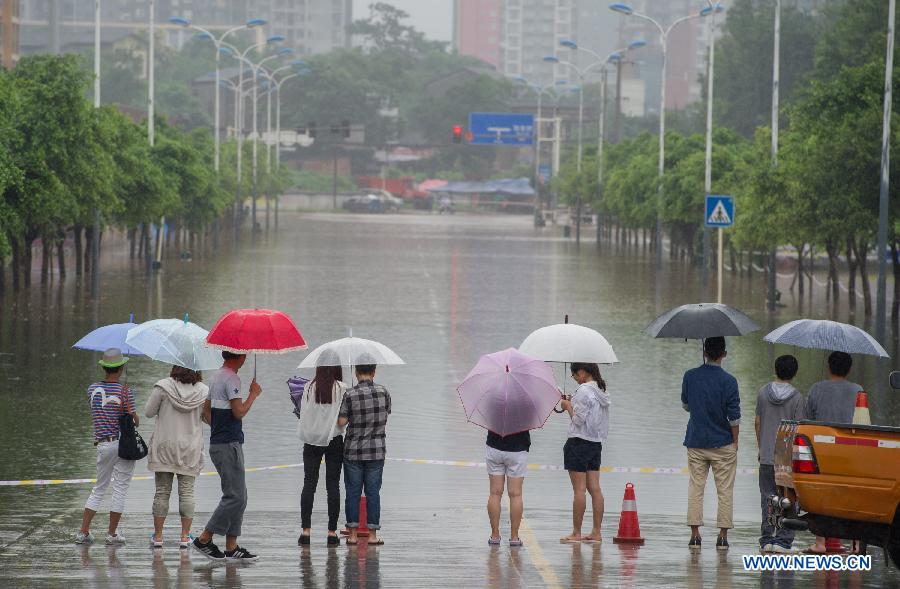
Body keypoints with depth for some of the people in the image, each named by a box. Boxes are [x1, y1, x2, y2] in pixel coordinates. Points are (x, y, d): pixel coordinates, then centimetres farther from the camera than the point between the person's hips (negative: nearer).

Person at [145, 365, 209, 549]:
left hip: (164, 447, -1)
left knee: (162, 492, 5)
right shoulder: (204, 391, -5)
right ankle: (185, 536, 3)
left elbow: (148, 412, -2)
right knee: (187, 491, 5)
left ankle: (158, 536, 7)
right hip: (190, 450, 1)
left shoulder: (163, 387, -10)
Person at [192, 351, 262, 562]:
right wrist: (254, 394, -8)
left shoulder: (216, 377, 16)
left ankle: (232, 546, 9)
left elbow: (206, 411, 20)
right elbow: (239, 412, -20)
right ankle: (204, 539, -6)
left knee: (238, 496, 11)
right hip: (229, 445, -10)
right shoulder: (231, 378, -15)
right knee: (235, 497, -8)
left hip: (218, 442, 10)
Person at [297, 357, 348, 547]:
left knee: (309, 483, 4)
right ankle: (332, 531, 2)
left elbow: (303, 414, 2)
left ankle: (305, 530, -2)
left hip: (312, 441, 1)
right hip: (334, 440, -1)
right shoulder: (341, 389, -8)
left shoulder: (309, 388, -3)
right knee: (333, 485, 3)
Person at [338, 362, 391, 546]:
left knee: (353, 492, 6)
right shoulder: (384, 393, -3)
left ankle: (353, 534, 6)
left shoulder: (350, 395, -12)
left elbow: (341, 422, -11)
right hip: (377, 451, 2)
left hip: (353, 452, -2)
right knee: (373, 492, 6)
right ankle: (373, 535, 5)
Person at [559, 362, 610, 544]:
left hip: (579, 442, -8)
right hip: (596, 442, 8)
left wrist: (568, 406, 1)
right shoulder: (601, 391, 11)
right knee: (594, 488, 7)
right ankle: (596, 532, 7)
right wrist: (572, 404, 15)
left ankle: (576, 532, -2)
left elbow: (578, 419, -15)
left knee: (579, 489, -5)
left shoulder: (583, 391, -15)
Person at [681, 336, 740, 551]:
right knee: (725, 491, 5)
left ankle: (695, 535, 4)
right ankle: (723, 537, 4)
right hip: (722, 444, -3)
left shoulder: (690, 376, -3)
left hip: (696, 443, 3)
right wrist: (735, 441, 0)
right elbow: (734, 417, -11)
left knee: (695, 489, 8)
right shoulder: (728, 381, -13)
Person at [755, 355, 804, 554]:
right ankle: (783, 539, -4)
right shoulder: (796, 397, -8)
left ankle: (767, 539, 7)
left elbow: (758, 423, 7)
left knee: (767, 498, 8)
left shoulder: (763, 393, 2)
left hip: (766, 457, 3)